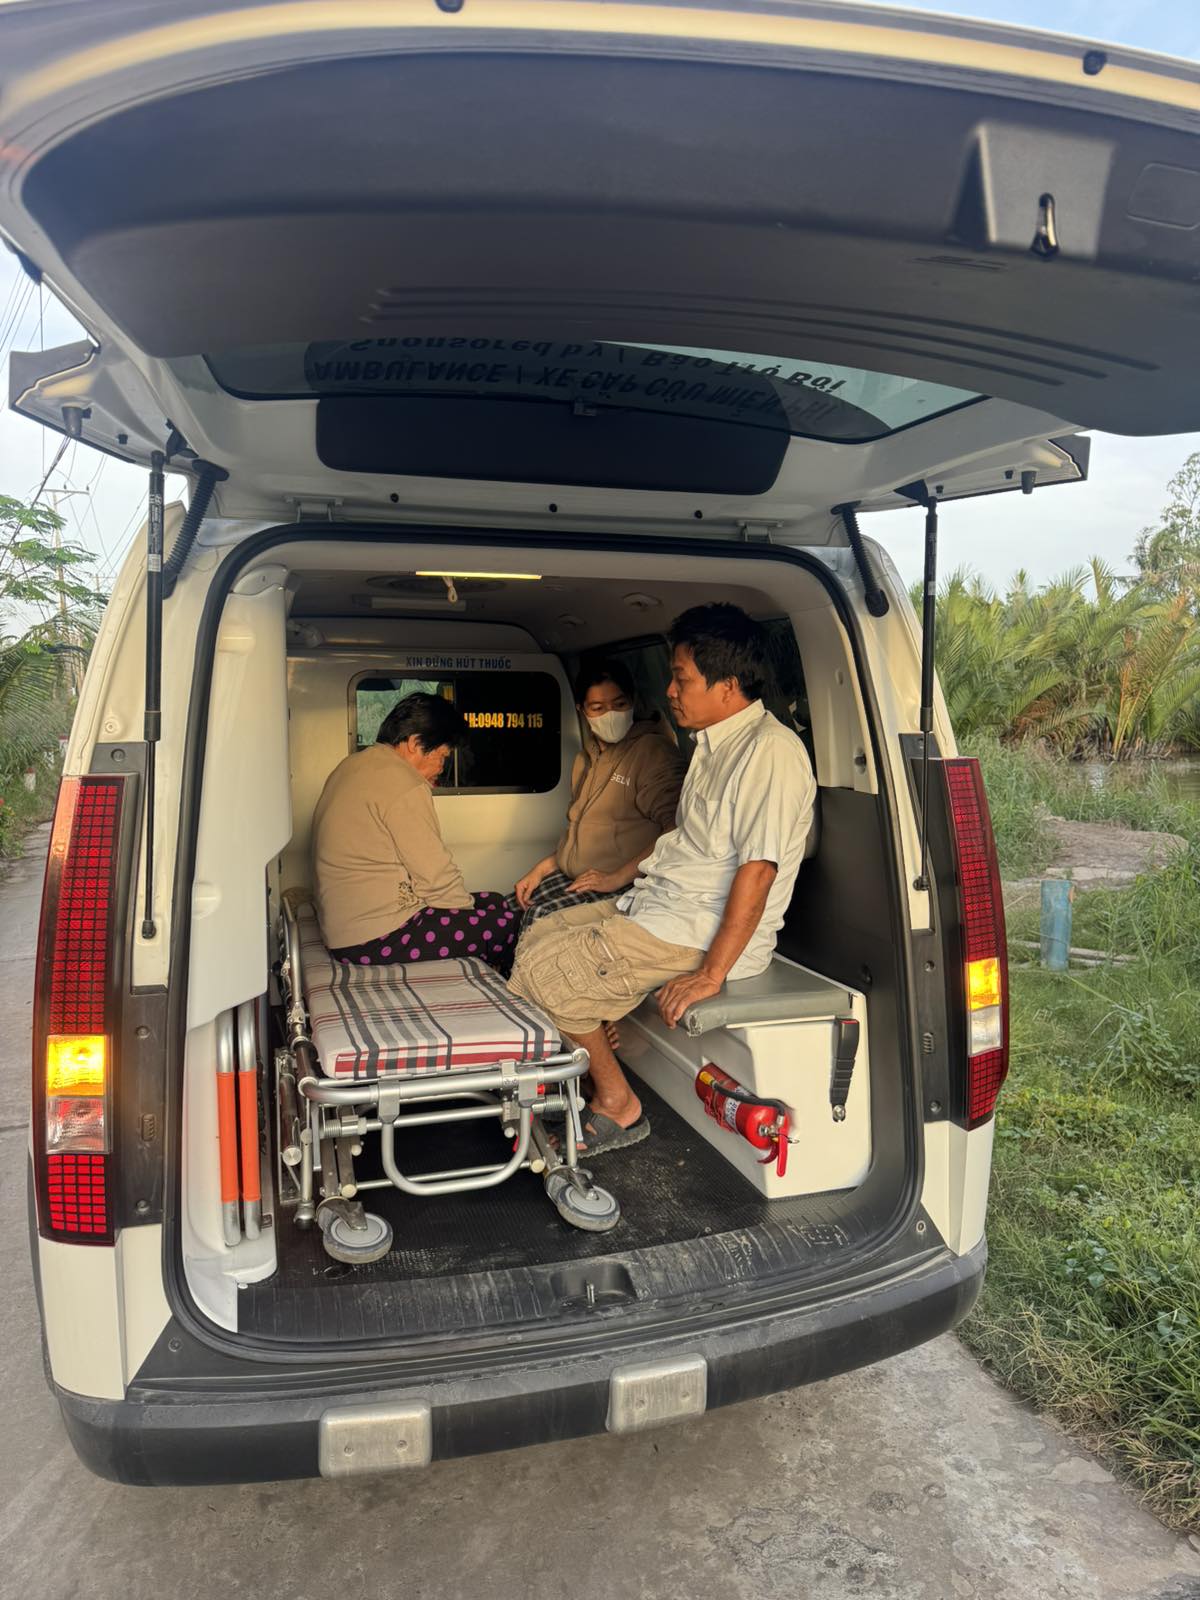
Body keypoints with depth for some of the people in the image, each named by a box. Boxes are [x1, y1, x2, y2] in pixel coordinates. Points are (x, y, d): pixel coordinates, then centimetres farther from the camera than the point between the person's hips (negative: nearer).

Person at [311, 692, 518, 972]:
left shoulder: (351, 765, 13)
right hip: (375, 938, -10)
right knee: (505, 918, -8)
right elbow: (436, 876, -17)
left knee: (491, 901, 15)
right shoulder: (403, 785, -18)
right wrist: (469, 909, -3)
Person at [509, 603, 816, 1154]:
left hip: (700, 931, -10)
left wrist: (712, 973, -25)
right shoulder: (715, 745, 14)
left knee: (539, 972, -9)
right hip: (657, 903, 10)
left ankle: (617, 1105, 6)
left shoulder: (770, 750, -19)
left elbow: (758, 869, -25)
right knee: (536, 937, 11)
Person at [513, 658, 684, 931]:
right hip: (571, 878, 8)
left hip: (623, 889, -8)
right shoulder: (586, 757, 18)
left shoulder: (653, 750, -10)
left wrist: (617, 878, -21)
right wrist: (542, 868, 13)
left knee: (541, 917, -25)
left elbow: (677, 829, -22)